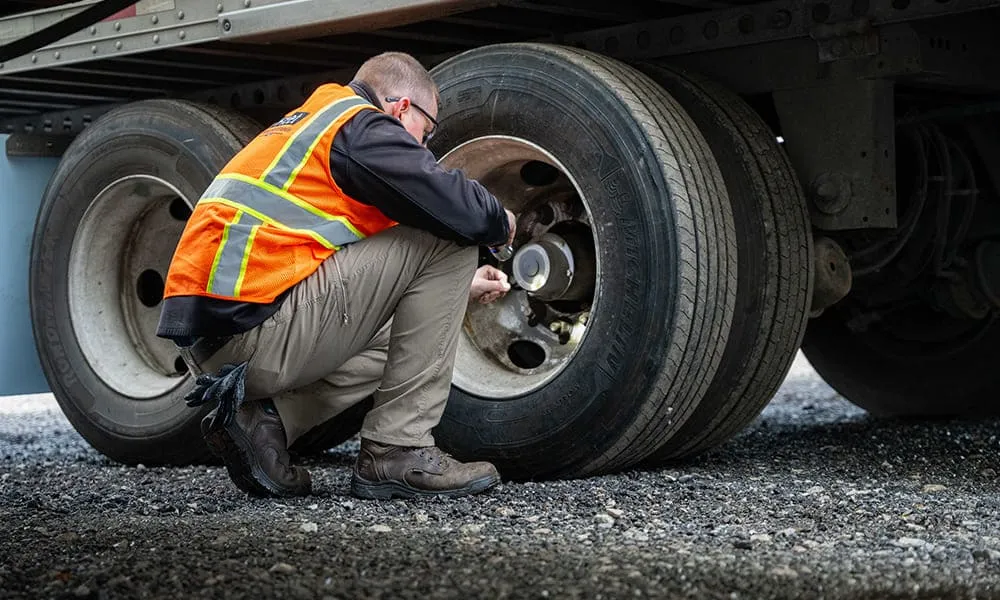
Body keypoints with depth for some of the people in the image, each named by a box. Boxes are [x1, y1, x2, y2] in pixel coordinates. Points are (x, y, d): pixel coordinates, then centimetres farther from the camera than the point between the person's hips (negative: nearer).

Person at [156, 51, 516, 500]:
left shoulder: (303, 127, 29)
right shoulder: (362, 128, -1)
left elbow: (355, 269, 35)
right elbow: (460, 210, -12)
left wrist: (457, 287, 37)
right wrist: (501, 223, 12)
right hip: (255, 328, -10)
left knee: (391, 339, 29)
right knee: (446, 242, -2)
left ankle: (262, 416, 7)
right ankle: (396, 452, -3)